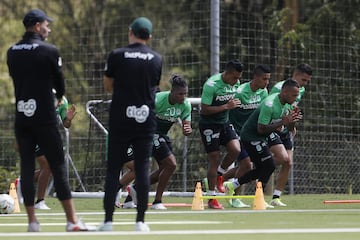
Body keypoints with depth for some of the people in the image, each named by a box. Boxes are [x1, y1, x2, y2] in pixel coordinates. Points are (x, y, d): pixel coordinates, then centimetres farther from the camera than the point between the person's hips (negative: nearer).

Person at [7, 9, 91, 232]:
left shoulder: (12, 52, 7)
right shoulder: (50, 51, -7)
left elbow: (17, 80, 14)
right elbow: (60, 83, 2)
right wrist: (59, 96, 25)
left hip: (21, 117, 4)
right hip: (44, 118, -4)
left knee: (27, 167, 6)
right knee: (58, 166, -1)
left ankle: (32, 221, 5)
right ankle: (72, 220, -3)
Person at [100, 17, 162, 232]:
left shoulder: (117, 55, -4)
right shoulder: (156, 59, 4)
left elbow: (108, 86, 7)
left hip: (120, 120, -2)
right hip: (146, 120, 2)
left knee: (113, 168, 2)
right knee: (143, 168, 3)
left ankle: (108, 220, -1)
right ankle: (141, 220, -1)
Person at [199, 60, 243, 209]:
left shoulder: (236, 83, 0)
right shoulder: (211, 85, -23)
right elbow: (205, 110, -23)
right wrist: (226, 106, -26)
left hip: (224, 122, 6)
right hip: (209, 124, -6)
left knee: (235, 150, -14)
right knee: (214, 158, -7)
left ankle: (219, 174, 15)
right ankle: (211, 198, 2)